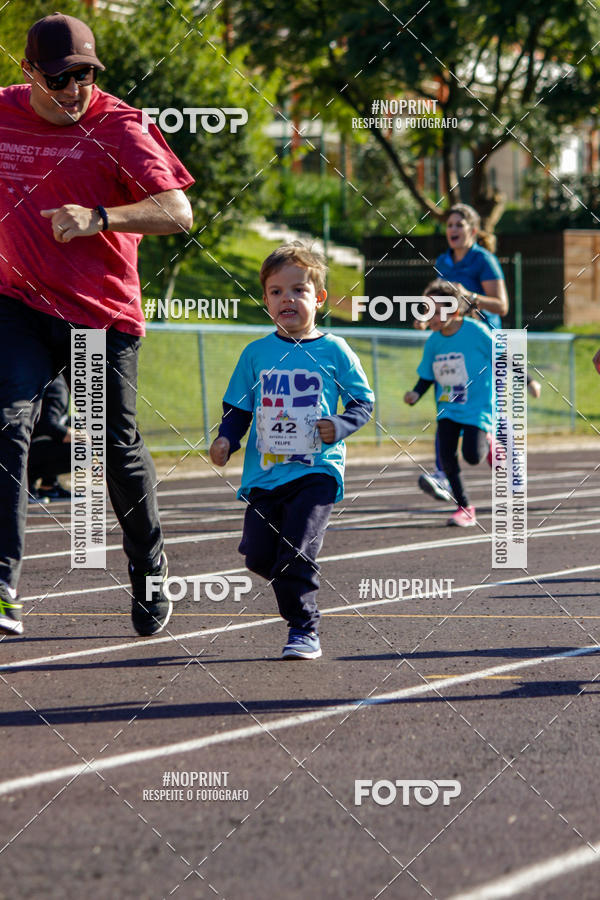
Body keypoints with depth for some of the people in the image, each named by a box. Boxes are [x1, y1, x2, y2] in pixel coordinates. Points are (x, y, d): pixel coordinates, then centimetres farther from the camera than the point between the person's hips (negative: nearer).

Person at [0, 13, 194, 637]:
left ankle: (148, 573, 32)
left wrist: (96, 218, -31)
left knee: (120, 451, 7)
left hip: (104, 311, -2)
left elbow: (177, 213, -19)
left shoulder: (117, 125, -11)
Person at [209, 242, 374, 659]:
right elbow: (238, 408, 15)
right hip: (265, 471, 4)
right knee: (258, 554, 0)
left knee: (297, 552, -16)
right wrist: (227, 439, -3)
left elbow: (364, 402, 7)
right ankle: (297, 581, 31)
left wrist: (340, 426, -12)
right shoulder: (256, 354, 7)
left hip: (317, 470, -3)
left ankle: (304, 629, -5)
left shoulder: (334, 351, 0)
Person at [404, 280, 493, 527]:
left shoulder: (476, 332, -14)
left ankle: (488, 443, 20)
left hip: (477, 407, -4)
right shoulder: (433, 341, 0)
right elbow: (426, 376, 10)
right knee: (446, 454, -10)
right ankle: (464, 508, 6)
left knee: (472, 456, -19)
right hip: (448, 409, 4)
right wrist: (415, 394, -7)